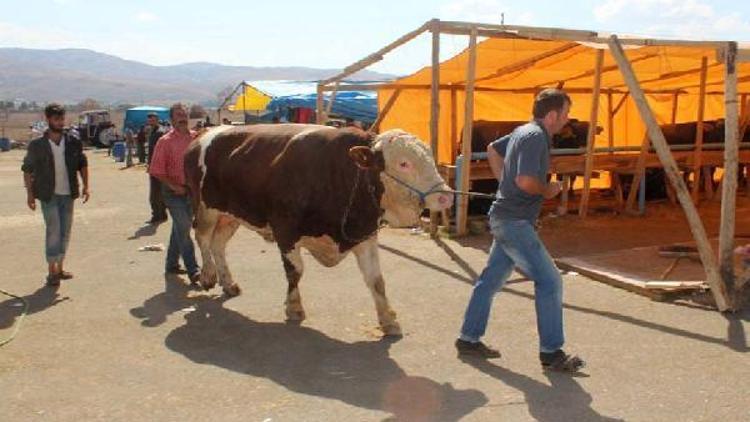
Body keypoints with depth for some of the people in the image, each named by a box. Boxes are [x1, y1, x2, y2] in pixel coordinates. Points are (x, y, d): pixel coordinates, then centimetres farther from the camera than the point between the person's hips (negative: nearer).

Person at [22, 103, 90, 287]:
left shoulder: (73, 143, 1)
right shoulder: (37, 145, -7)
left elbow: (82, 164, 11)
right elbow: (27, 169, -2)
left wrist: (85, 186, 2)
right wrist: (30, 194, -5)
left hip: (67, 194, 4)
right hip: (48, 196, -4)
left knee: (65, 232, 10)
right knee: (53, 231, -7)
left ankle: (59, 268, 24)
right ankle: (52, 271, 2)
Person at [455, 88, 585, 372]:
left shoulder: (523, 131, 12)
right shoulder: (535, 137, -17)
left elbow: (493, 150, 28)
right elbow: (526, 181, -28)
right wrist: (548, 190, -9)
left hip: (506, 219, 10)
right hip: (515, 222, -10)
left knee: (491, 279, 15)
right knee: (549, 282, -6)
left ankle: (469, 339, 23)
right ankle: (552, 353, 1)